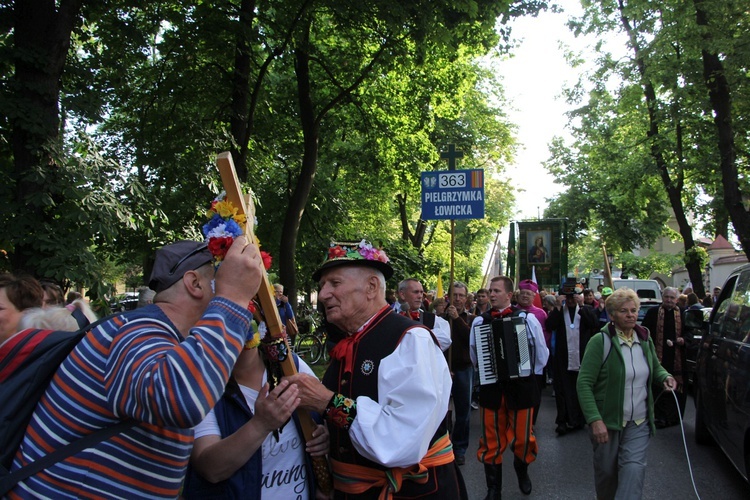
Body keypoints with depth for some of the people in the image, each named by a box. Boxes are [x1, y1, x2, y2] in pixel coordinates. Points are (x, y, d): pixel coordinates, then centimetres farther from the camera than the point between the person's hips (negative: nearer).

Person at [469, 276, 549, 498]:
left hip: (521, 387, -1)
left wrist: (525, 372, 3)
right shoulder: (479, 321, 0)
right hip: (491, 388, 1)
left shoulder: (527, 319, -3)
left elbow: (542, 356, 4)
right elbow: (474, 357, 14)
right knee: (492, 441, 9)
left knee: (522, 438, 11)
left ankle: (522, 470, 44)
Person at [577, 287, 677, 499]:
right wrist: (595, 419, -25)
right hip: (607, 422, -3)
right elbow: (584, 383, -16)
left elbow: (655, 367, 23)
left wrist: (665, 377, -2)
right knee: (606, 471, 12)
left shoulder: (645, 339, 4)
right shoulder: (600, 341, -13)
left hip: (639, 422, 3)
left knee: (634, 469, -10)